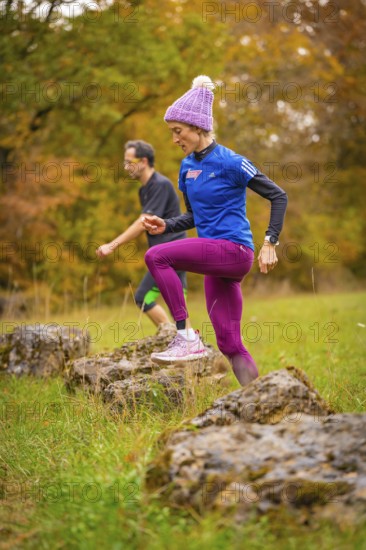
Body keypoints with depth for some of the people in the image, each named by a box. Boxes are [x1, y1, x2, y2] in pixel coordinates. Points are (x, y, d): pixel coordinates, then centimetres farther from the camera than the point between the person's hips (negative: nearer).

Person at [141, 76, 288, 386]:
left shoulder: (230, 162, -10)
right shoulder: (188, 166, 12)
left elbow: (278, 196, -8)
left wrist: (270, 243, -16)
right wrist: (165, 226, 4)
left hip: (234, 250, -8)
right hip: (215, 259, 8)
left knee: (156, 257, -23)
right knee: (229, 344, 6)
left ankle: (187, 338, -20)